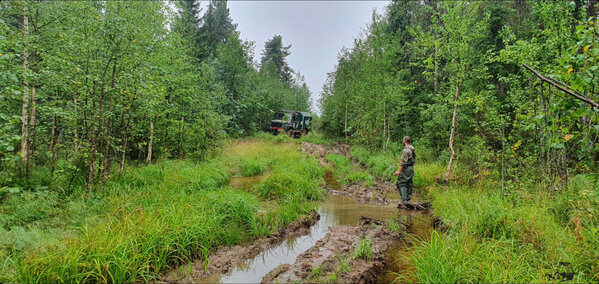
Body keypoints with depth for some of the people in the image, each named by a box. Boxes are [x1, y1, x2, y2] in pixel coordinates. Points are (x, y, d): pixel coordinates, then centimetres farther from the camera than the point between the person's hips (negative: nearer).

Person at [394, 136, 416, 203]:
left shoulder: (405, 150, -18)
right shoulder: (413, 149, 11)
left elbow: (403, 162, -22)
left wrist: (399, 171, -19)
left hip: (406, 169, -9)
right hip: (411, 169, 9)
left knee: (401, 184, -7)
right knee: (409, 184, 12)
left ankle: (404, 199, -14)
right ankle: (408, 199, 17)